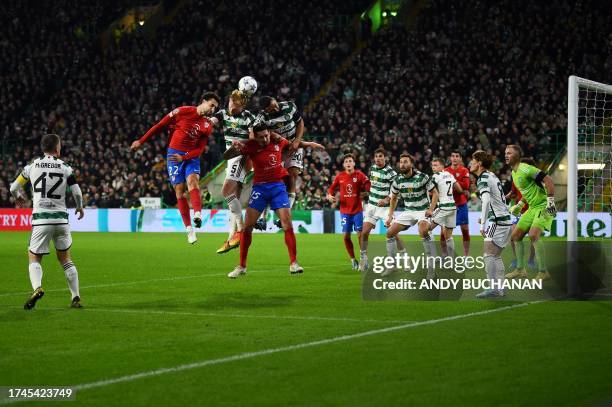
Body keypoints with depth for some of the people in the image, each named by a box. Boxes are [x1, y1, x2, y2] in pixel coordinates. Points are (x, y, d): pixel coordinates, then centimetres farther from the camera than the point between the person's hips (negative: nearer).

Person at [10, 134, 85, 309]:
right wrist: (80, 207, 21)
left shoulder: (32, 166, 3)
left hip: (40, 218, -1)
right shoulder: (65, 168, 2)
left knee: (34, 257, 8)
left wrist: (18, 197, 36)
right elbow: (77, 192, -1)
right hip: (61, 218, 1)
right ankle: (76, 298, 12)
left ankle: (37, 287, -20)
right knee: (65, 259, 15)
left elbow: (14, 188, 12)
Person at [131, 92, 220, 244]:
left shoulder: (208, 126, 5)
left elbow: (200, 149, 4)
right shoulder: (183, 111, -6)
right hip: (174, 154, -2)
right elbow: (160, 125, 0)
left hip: (191, 156, 2)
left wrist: (183, 157, -14)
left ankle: (198, 214, -45)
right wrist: (141, 141, 0)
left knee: (192, 180, -26)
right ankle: (189, 229, -1)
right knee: (179, 190, -5)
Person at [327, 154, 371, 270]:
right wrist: (330, 196, -6)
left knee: (360, 234, -6)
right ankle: (353, 260, 15)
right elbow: (331, 189, 12)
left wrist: (365, 193, -23)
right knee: (346, 236, 1)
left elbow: (369, 187, -6)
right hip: (345, 211, 2)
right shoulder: (339, 177, 2)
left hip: (357, 210, -2)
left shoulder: (359, 175, -4)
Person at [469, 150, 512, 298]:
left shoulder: (483, 178, -11)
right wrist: (485, 218, 29)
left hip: (498, 222, -10)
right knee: (496, 256, 13)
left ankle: (493, 289, -13)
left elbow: (486, 200, -26)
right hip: (506, 220, 10)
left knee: (489, 255, -10)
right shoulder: (492, 176, 18)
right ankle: (500, 289, 12)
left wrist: (483, 224, -28)